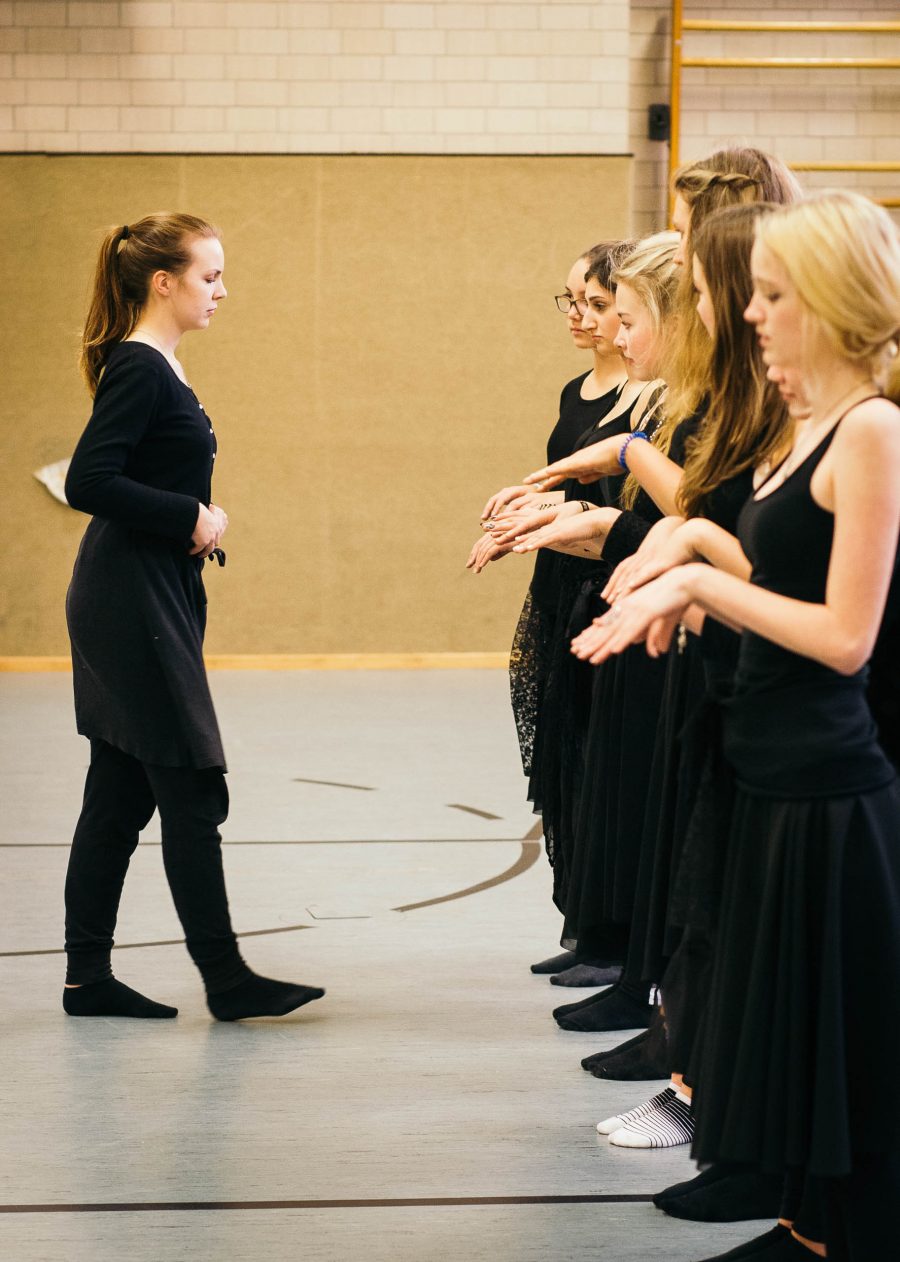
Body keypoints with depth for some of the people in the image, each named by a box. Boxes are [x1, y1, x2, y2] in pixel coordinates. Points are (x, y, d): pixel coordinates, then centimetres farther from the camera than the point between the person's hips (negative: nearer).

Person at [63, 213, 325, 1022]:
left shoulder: (157, 368, 15)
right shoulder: (138, 369, -14)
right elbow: (89, 482, -23)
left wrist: (200, 521, 6)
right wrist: (193, 519, -17)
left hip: (150, 602, 10)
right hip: (132, 602, -10)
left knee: (121, 794, 11)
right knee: (192, 792, -4)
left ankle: (88, 976, 16)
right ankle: (226, 979, 3)